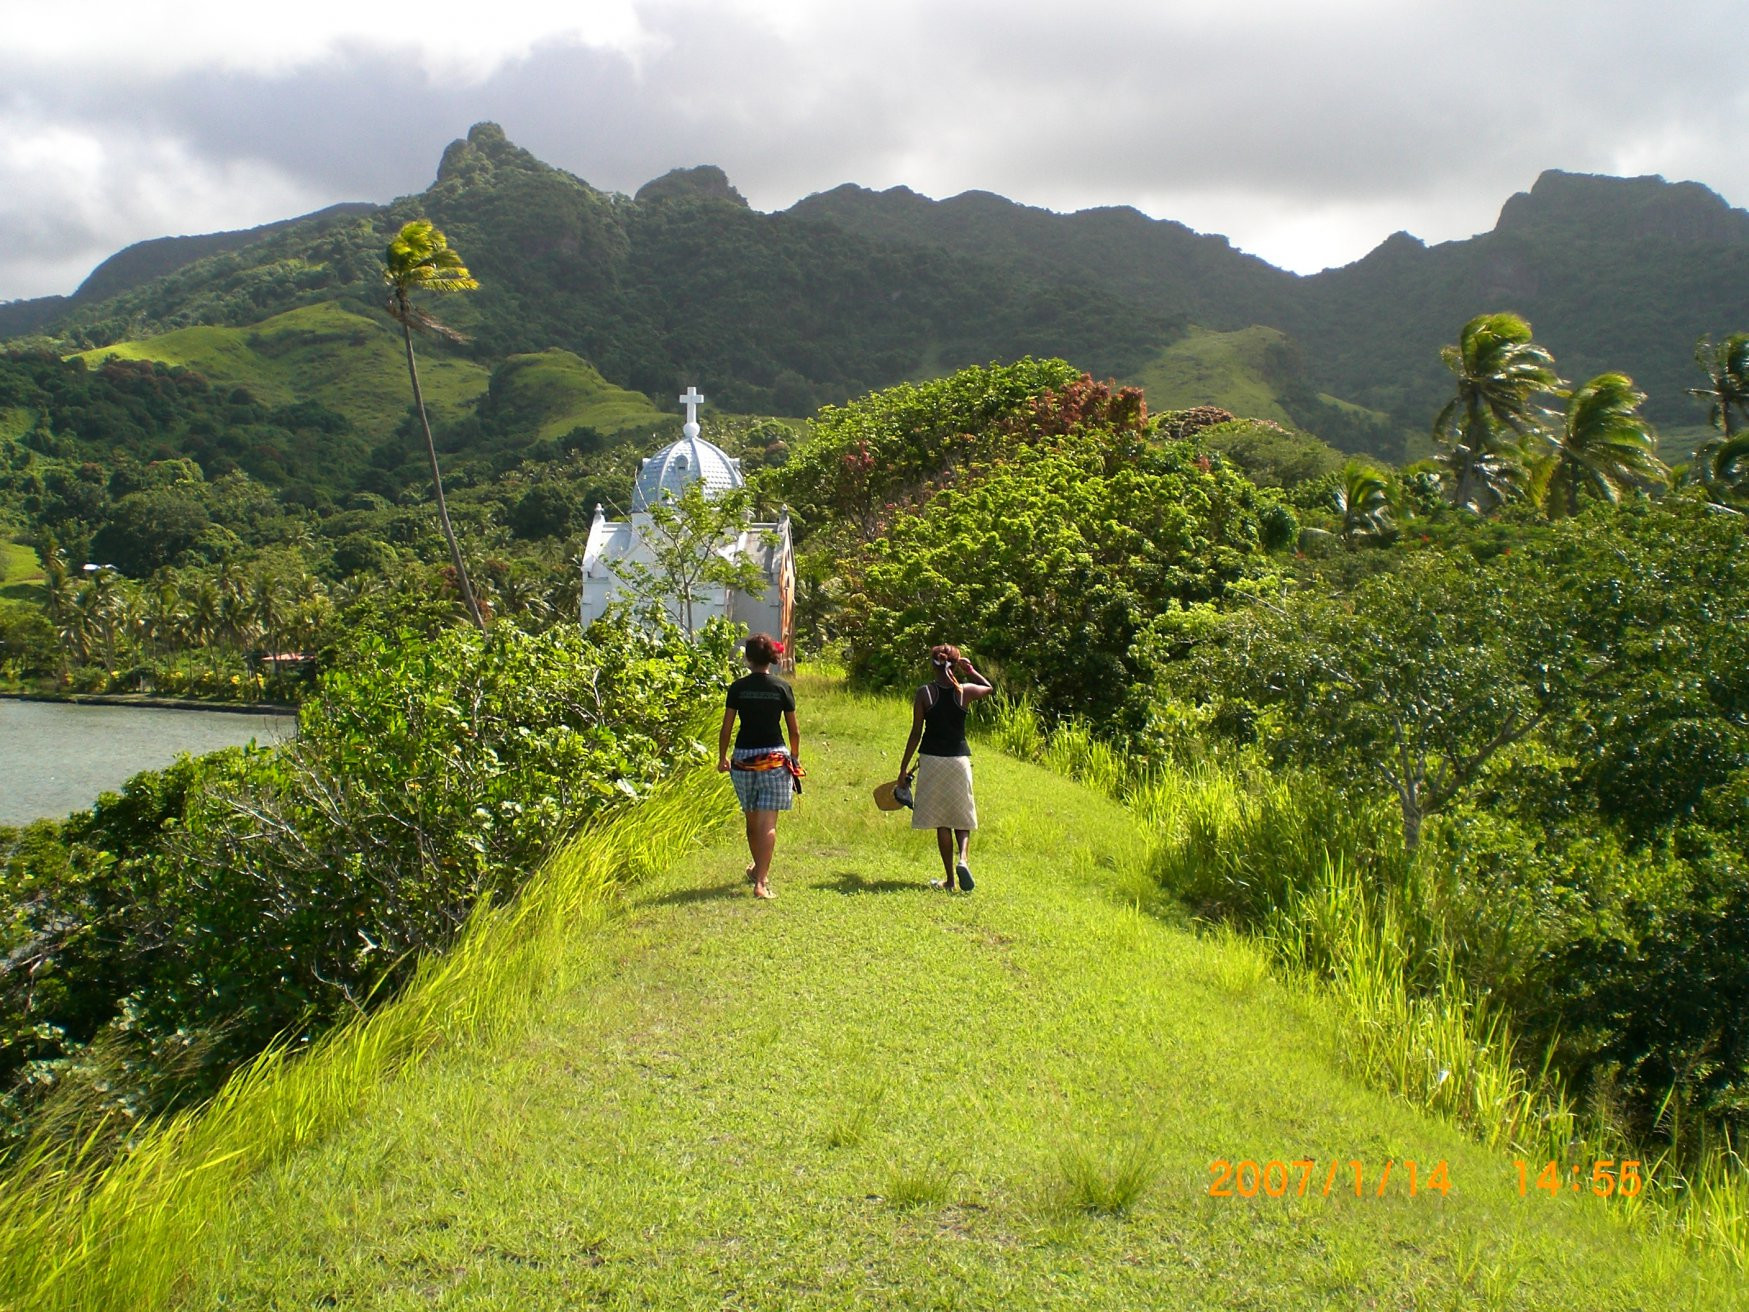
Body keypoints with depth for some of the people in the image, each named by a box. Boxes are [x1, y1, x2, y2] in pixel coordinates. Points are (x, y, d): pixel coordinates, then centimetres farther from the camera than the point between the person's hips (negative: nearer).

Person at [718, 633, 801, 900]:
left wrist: (722, 758, 14)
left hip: (744, 757, 2)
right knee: (768, 822, -4)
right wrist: (795, 758, 19)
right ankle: (761, 881, -13)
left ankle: (758, 869, 39)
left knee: (752, 819, 19)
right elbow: (794, 731, 3)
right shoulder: (782, 688, -2)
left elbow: (726, 728, 0)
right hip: (774, 757, -2)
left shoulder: (738, 687, -1)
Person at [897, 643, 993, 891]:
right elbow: (989, 688, 21)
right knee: (962, 818, 11)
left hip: (932, 759, 0)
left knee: (942, 822, 7)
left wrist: (904, 766, 3)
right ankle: (962, 857, -16)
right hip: (959, 759, 0)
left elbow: (916, 733, -4)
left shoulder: (924, 693, -5)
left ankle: (949, 879, 8)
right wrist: (970, 670, 22)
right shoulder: (965, 691, -2)